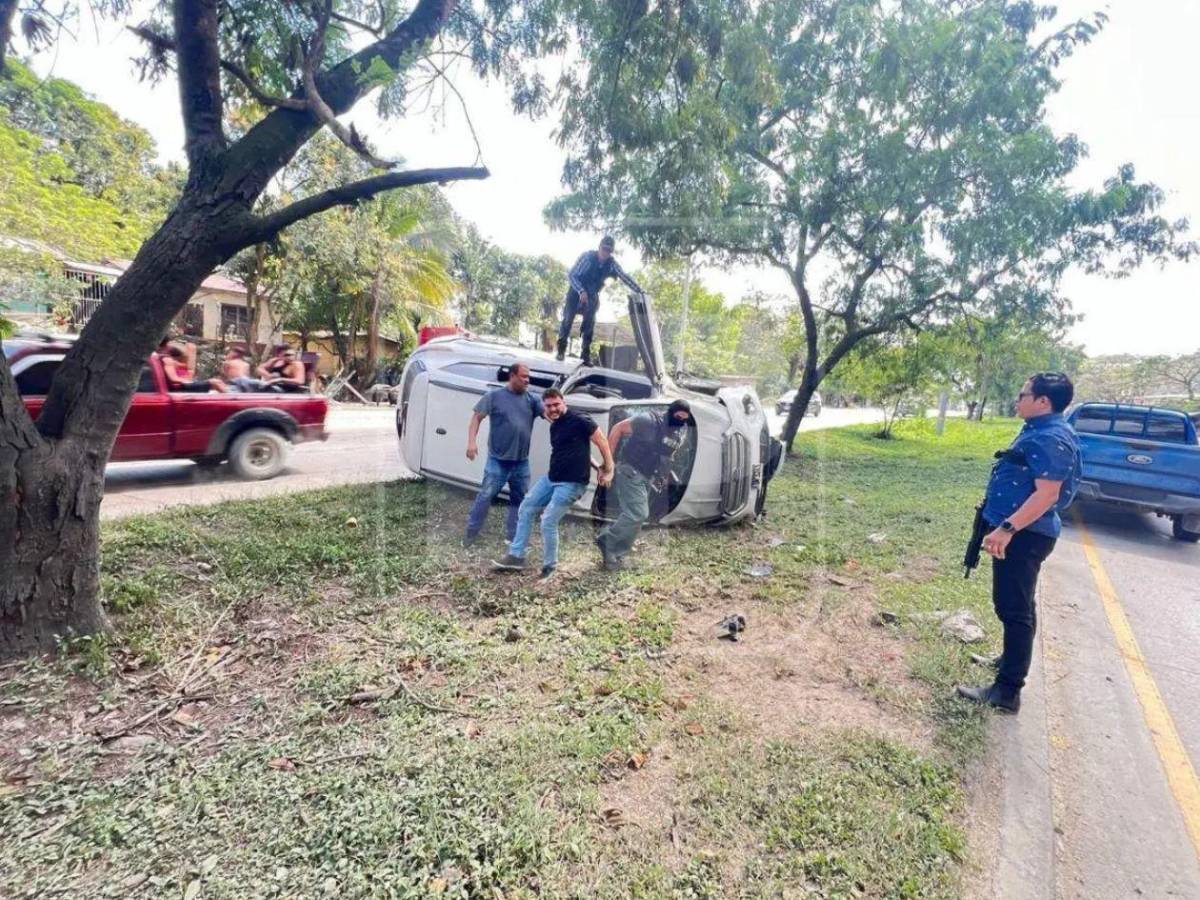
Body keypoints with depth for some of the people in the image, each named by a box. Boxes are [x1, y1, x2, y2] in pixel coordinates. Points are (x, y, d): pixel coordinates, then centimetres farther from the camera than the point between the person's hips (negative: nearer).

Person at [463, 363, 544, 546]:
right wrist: (472, 441, -13)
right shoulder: (494, 396, -2)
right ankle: (472, 531, 16)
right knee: (486, 496, -1)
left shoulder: (532, 400, 5)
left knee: (519, 499, 11)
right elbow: (477, 417, -1)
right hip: (498, 460, -4)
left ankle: (514, 537, 24)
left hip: (522, 462, 4)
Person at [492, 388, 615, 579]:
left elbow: (603, 442, -11)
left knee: (548, 522, -10)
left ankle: (549, 567, 11)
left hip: (571, 483, -9)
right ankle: (516, 556, 21)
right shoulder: (554, 426, 12)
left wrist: (608, 470, -8)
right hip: (551, 478, 9)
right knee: (525, 509, 11)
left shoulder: (580, 421, -14)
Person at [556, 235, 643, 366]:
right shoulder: (587, 256, -22)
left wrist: (640, 292, -23)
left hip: (592, 296, 3)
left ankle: (586, 354, 0)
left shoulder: (612, 263, -13)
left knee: (590, 322, -5)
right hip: (577, 292, -3)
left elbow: (625, 277, -13)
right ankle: (561, 349, 6)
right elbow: (572, 274, -22)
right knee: (568, 319, -8)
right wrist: (581, 291, -34)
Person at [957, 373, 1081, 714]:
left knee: (1014, 608, -6)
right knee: (1014, 604, 23)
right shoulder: (1039, 431, 13)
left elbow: (1046, 495, -27)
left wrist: (1007, 528, -31)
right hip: (1020, 531, 11)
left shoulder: (1051, 439, -20)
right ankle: (1011, 659, 40)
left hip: (1025, 534, -11)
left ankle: (1007, 690, 0)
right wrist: (1006, 526, 28)